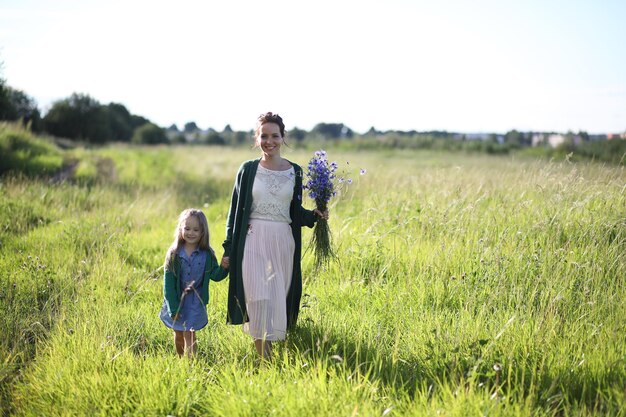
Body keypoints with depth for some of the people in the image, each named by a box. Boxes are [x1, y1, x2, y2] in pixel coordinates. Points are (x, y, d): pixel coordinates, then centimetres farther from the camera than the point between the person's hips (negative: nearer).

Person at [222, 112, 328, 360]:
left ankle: (272, 342, 22)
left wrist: (315, 215, -8)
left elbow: (295, 213, 12)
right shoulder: (248, 169, 3)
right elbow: (235, 210, 5)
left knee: (279, 298, 5)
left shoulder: (295, 172, 7)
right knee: (258, 297, -11)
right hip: (253, 240, -2)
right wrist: (229, 248, 2)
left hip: (283, 242, 2)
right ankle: (263, 356, -5)